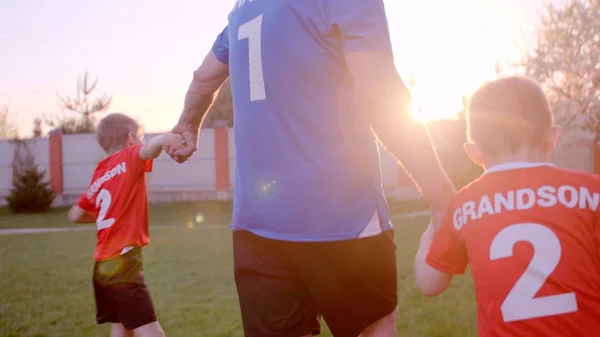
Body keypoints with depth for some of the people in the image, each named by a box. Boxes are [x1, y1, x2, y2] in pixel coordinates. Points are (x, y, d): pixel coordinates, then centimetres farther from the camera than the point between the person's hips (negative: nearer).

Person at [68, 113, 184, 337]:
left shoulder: (99, 175, 15)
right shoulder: (129, 158, -4)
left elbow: (75, 215, 18)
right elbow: (148, 150, -28)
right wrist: (164, 138, -49)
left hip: (103, 266, 8)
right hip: (123, 263, -8)